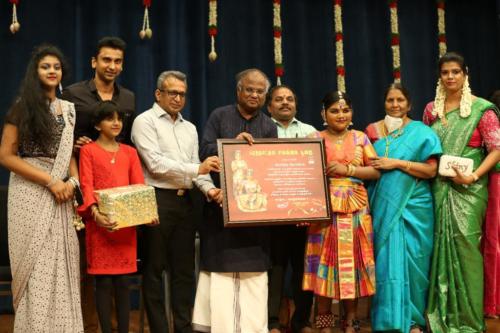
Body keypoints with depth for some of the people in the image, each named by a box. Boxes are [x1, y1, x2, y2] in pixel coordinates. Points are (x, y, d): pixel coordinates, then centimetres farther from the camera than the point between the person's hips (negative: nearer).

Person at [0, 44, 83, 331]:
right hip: (31, 192, -5)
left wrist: (72, 181, -5)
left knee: (61, 263, 4)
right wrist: (50, 181, -14)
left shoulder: (68, 109, 14)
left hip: (61, 194, 5)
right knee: (37, 265, -2)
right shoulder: (23, 106, -3)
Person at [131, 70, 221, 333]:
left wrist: (208, 188, -7)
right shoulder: (145, 121, -2)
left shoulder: (190, 128, 19)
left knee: (184, 267, 10)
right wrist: (197, 168, -17)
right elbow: (155, 164, -13)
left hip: (184, 201, 7)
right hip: (157, 200, -6)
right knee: (155, 268, 2)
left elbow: (196, 167, 13)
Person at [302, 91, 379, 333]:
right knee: (324, 262, 0)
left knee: (352, 262, 4)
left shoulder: (360, 138, 9)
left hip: (355, 210, 1)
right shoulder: (314, 139, 5)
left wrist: (347, 169, -9)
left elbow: (376, 171, 3)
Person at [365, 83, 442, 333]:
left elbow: (431, 170, -7)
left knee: (411, 260, 2)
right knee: (387, 261, 1)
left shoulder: (422, 132, 1)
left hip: (413, 206, -2)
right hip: (383, 207, 2)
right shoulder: (373, 131, 8)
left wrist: (396, 163, -14)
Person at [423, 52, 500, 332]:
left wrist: (473, 176, -18)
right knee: (442, 245, 8)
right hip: (439, 187, 4)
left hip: (468, 188, -4)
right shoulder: (431, 109, 9)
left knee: (465, 245, -5)